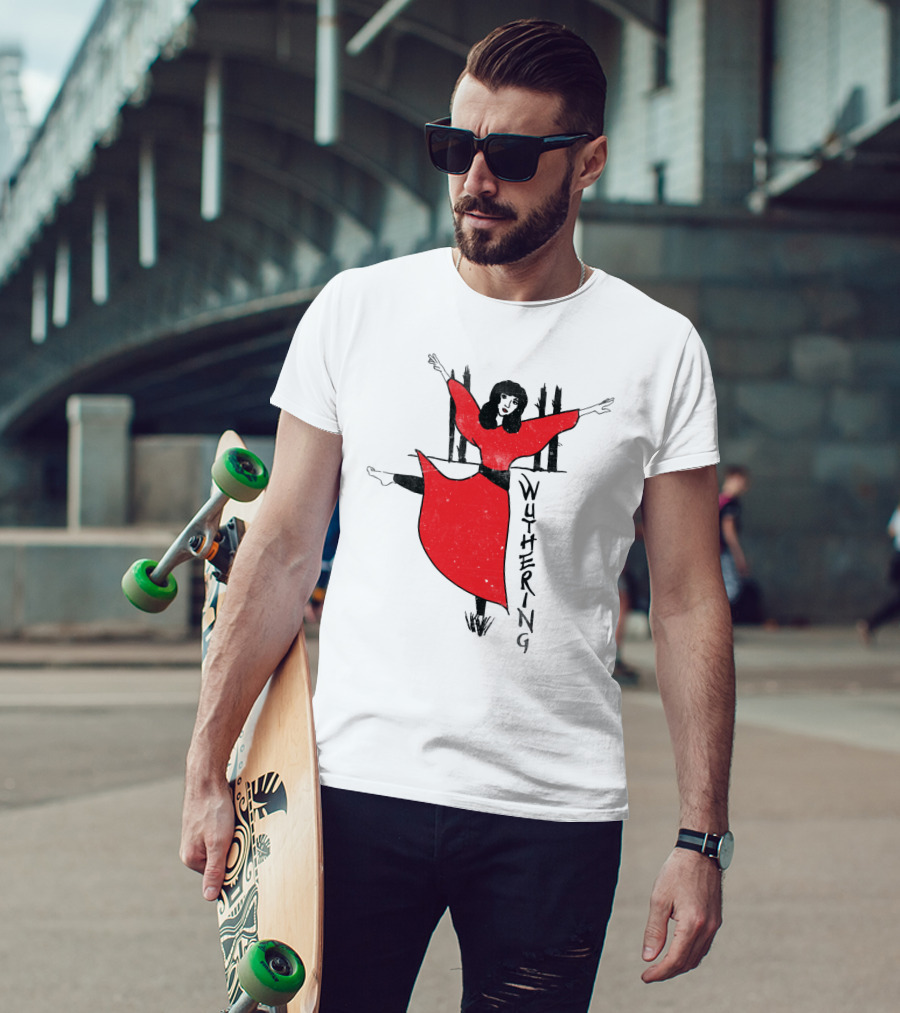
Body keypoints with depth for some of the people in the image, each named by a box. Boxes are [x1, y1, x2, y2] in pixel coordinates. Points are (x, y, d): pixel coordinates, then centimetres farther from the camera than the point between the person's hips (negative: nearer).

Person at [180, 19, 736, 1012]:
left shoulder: (657, 350, 2)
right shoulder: (358, 308, 3)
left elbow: (689, 604, 3)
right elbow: (283, 550, 5)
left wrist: (702, 839, -2)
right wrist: (206, 771, 1)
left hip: (557, 810, 0)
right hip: (359, 783, 0)